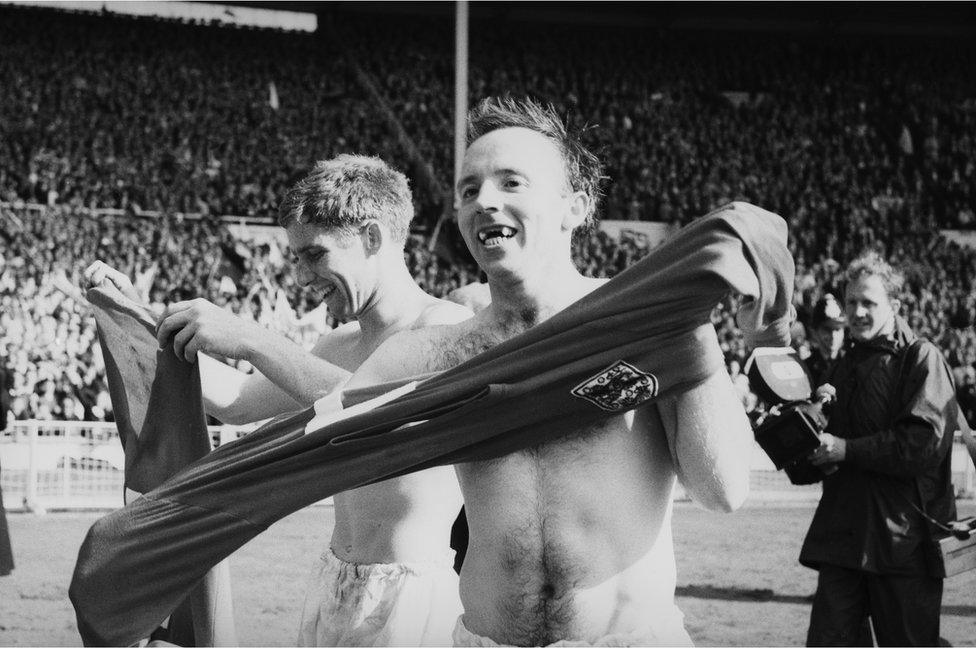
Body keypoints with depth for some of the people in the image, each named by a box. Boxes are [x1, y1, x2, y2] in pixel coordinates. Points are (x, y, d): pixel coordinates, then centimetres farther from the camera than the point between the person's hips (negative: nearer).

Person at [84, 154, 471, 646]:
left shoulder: (448, 328, -12)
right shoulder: (344, 345, 16)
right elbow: (237, 402, 25)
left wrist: (252, 342, -28)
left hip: (408, 592, -8)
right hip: (333, 583, 8)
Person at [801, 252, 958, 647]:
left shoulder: (922, 359, -3)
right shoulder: (844, 367, 19)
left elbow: (924, 443, -16)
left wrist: (848, 450, -14)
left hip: (904, 537, -6)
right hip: (841, 537, 6)